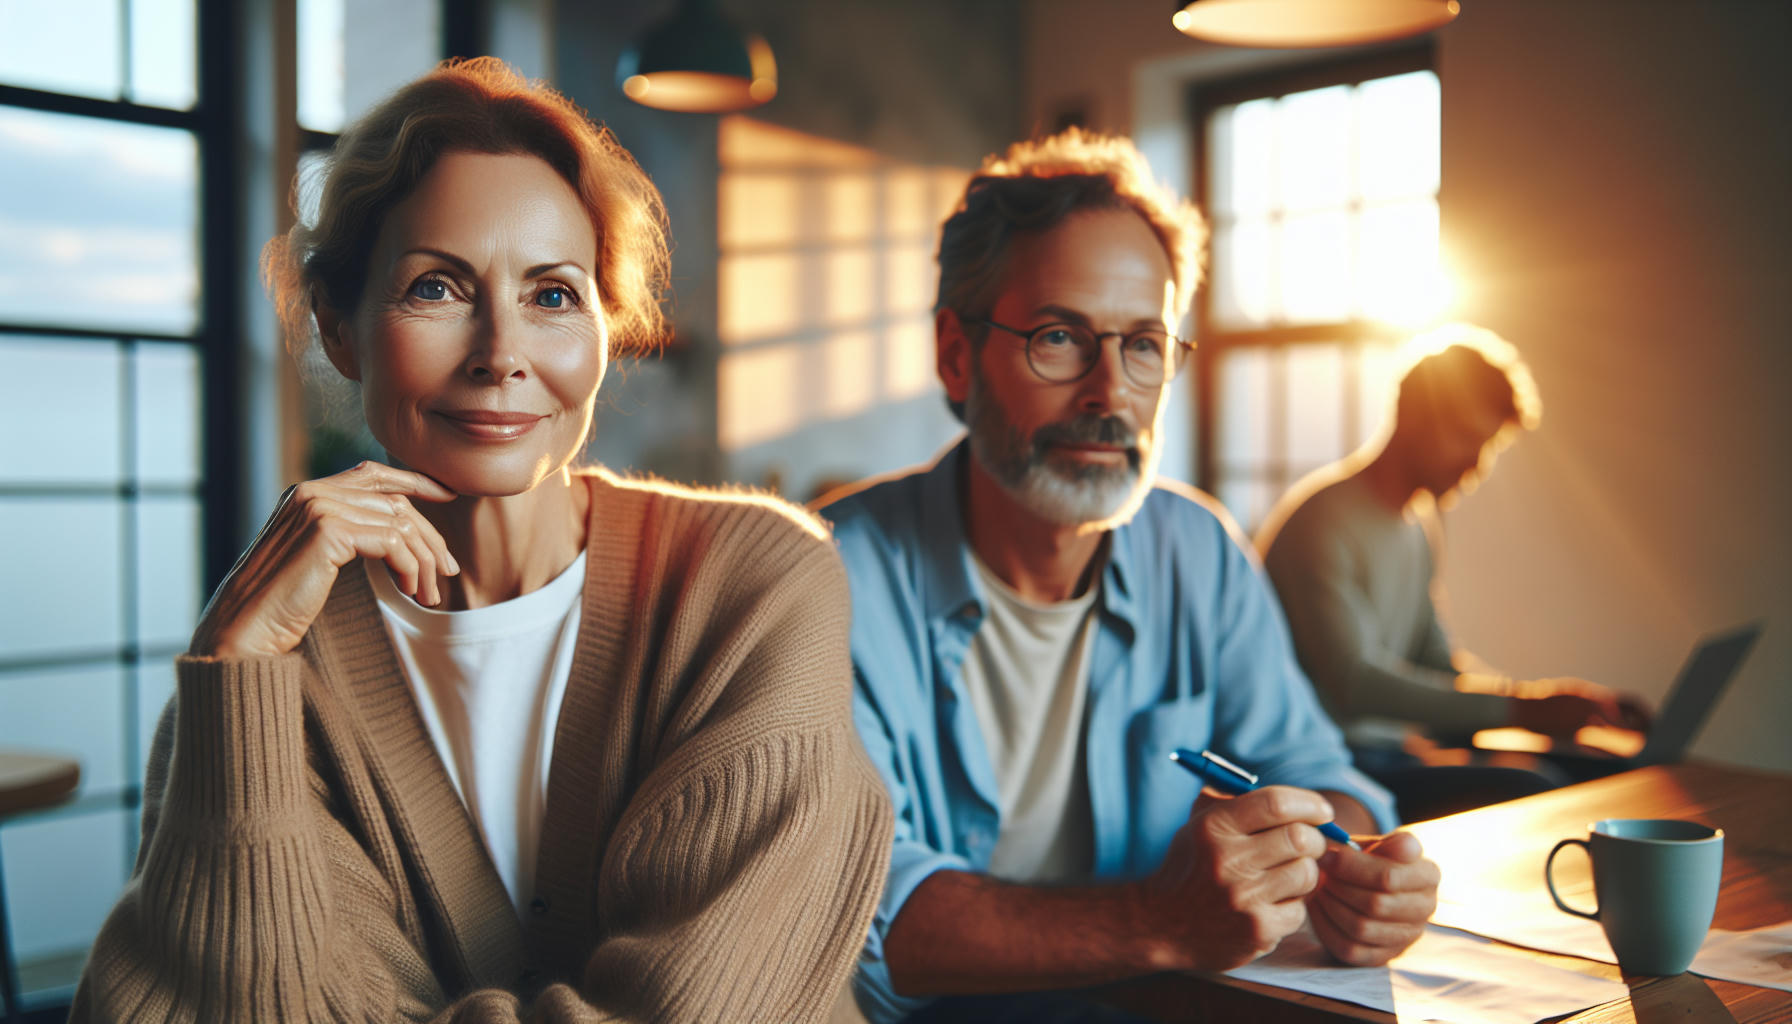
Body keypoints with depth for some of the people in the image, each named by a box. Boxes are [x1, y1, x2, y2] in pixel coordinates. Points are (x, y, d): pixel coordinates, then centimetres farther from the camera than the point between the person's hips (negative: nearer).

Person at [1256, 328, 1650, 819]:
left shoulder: (1420, 523, 17)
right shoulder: (1322, 517, -14)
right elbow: (1353, 684, -23)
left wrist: (1548, 696, 4)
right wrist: (1516, 708, -24)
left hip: (1388, 755, 9)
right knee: (1530, 796, -27)